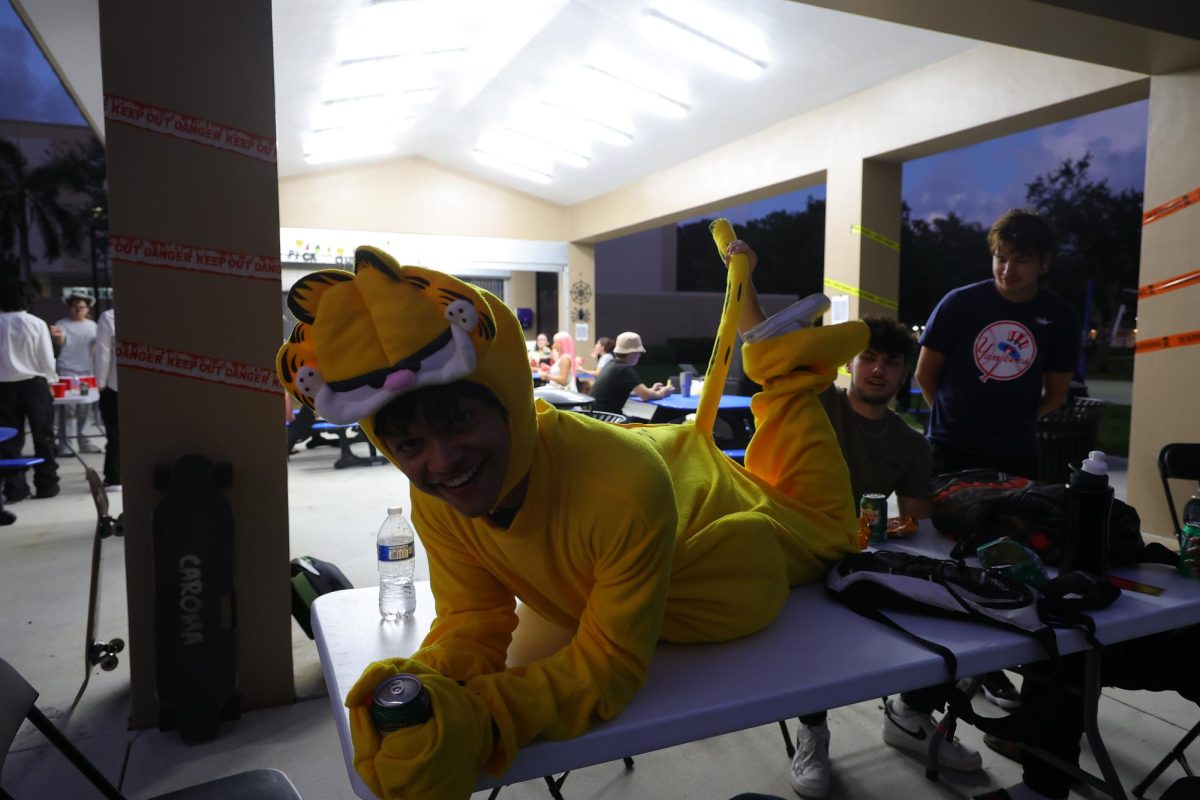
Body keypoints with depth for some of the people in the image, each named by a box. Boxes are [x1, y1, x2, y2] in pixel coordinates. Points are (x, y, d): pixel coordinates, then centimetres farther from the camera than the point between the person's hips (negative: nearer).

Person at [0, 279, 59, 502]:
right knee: (43, 437, 8)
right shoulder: (36, 323, -8)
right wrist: (50, 380, 11)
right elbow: (46, 359, -5)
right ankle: (46, 485, 11)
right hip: (34, 384, -2)